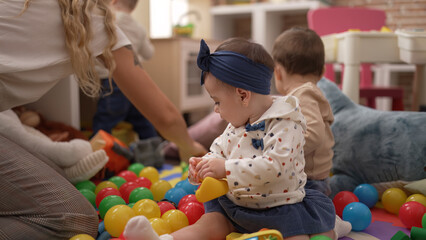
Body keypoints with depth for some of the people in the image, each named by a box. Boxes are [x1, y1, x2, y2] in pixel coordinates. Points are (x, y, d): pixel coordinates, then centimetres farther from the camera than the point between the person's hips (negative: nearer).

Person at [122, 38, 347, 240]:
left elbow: (275, 165, -32)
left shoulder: (286, 123, -20)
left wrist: (226, 168, -31)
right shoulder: (235, 125, 6)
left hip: (278, 206, -4)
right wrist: (203, 165, -6)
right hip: (234, 203, 5)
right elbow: (219, 150, 17)